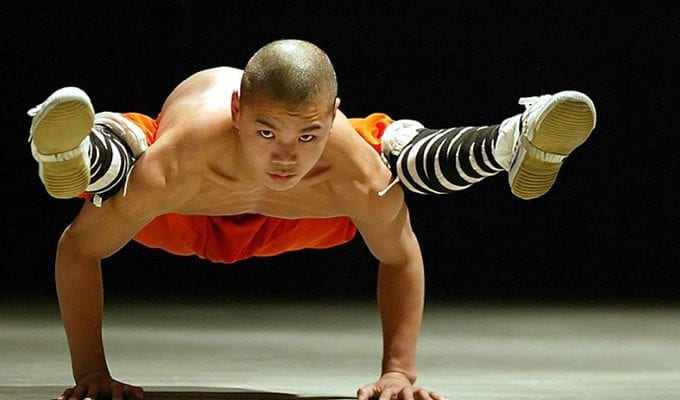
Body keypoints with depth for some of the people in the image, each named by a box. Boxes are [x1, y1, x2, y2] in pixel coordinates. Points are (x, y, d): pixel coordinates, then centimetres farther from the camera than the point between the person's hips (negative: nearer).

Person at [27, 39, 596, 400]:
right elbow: (80, 249, -33)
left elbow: (400, 260, -19)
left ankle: (517, 145, 12)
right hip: (186, 213, -2)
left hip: (290, 217, 2)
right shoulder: (175, 164, -48)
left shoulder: (359, 173, -42)